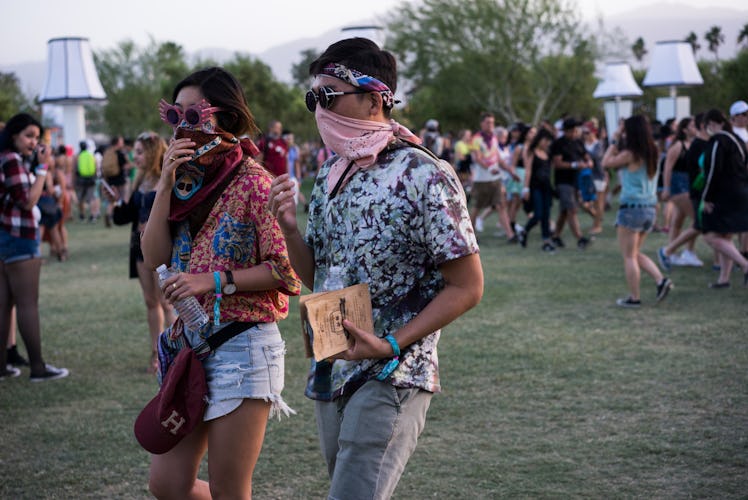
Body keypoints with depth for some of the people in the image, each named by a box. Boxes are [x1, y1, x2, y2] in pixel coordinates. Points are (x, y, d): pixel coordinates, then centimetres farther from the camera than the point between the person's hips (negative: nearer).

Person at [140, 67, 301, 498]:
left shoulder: (252, 182, -11)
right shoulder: (187, 180, 10)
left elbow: (286, 271, -15)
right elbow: (154, 258, 0)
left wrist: (215, 280, -19)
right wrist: (166, 185, -7)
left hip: (242, 345, -7)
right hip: (189, 341, 7)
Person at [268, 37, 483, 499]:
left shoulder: (424, 176, -13)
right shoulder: (329, 178, 9)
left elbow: (466, 286, -12)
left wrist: (392, 345, -20)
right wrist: (288, 226, -4)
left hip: (393, 377, -7)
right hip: (330, 372, 7)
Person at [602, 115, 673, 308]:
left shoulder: (630, 154, -15)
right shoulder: (651, 153, 8)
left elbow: (606, 163, -3)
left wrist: (615, 140, 1)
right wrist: (618, 142, 12)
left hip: (631, 207, -8)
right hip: (649, 208, 8)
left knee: (629, 256, 3)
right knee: (636, 254, 20)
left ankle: (634, 297, 6)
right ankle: (661, 280, 4)